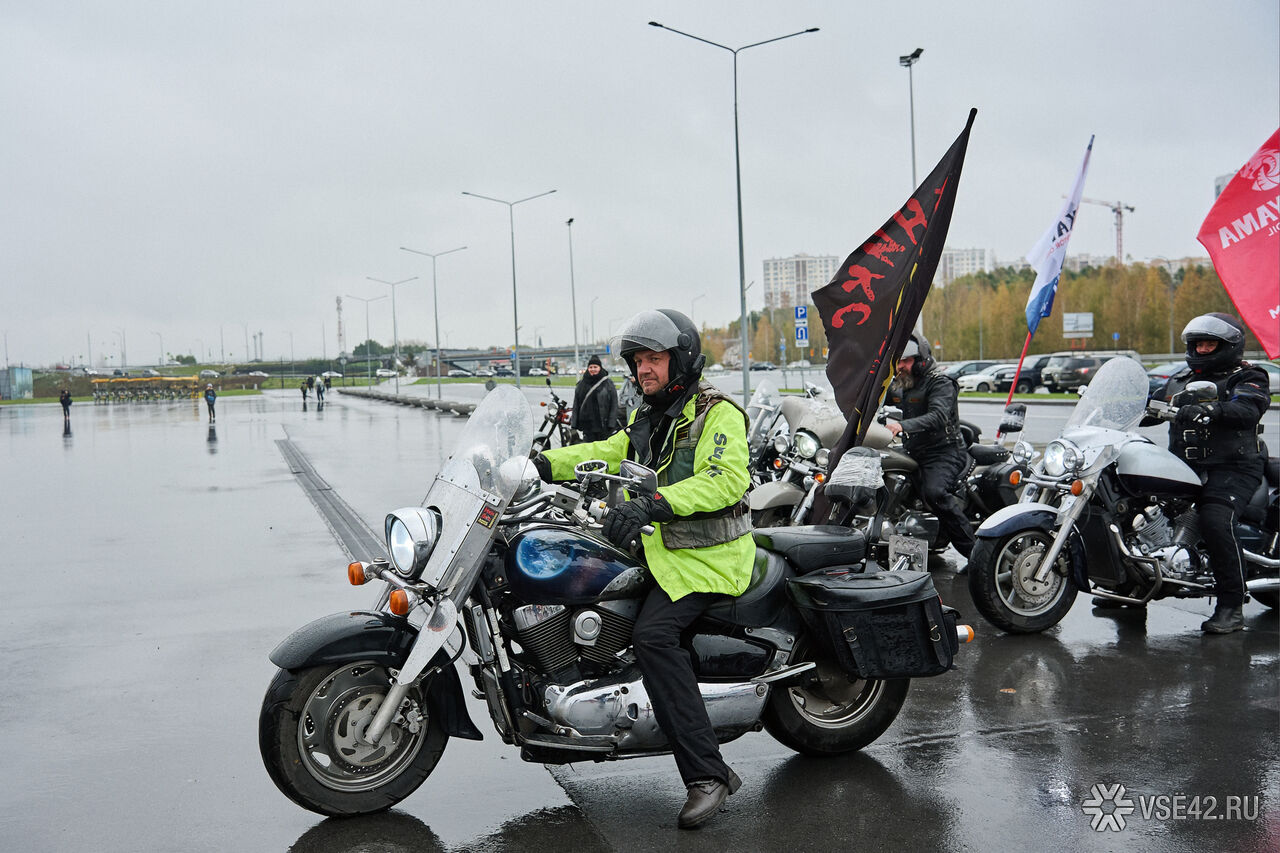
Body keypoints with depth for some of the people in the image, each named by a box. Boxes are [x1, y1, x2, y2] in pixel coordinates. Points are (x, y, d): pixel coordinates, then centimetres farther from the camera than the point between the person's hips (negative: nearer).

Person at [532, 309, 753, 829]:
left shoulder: (718, 413, -9)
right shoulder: (649, 419, 20)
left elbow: (725, 478, -24)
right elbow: (606, 453, 13)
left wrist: (653, 503, -35)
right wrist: (543, 464, -3)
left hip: (709, 556, -10)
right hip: (662, 548, 10)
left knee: (654, 634, -28)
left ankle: (706, 775, -22)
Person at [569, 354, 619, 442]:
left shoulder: (608, 383, 1)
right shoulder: (581, 384, 10)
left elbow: (614, 405, -3)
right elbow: (576, 405, 11)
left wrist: (611, 424, -11)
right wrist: (574, 422, 5)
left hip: (604, 424, -3)